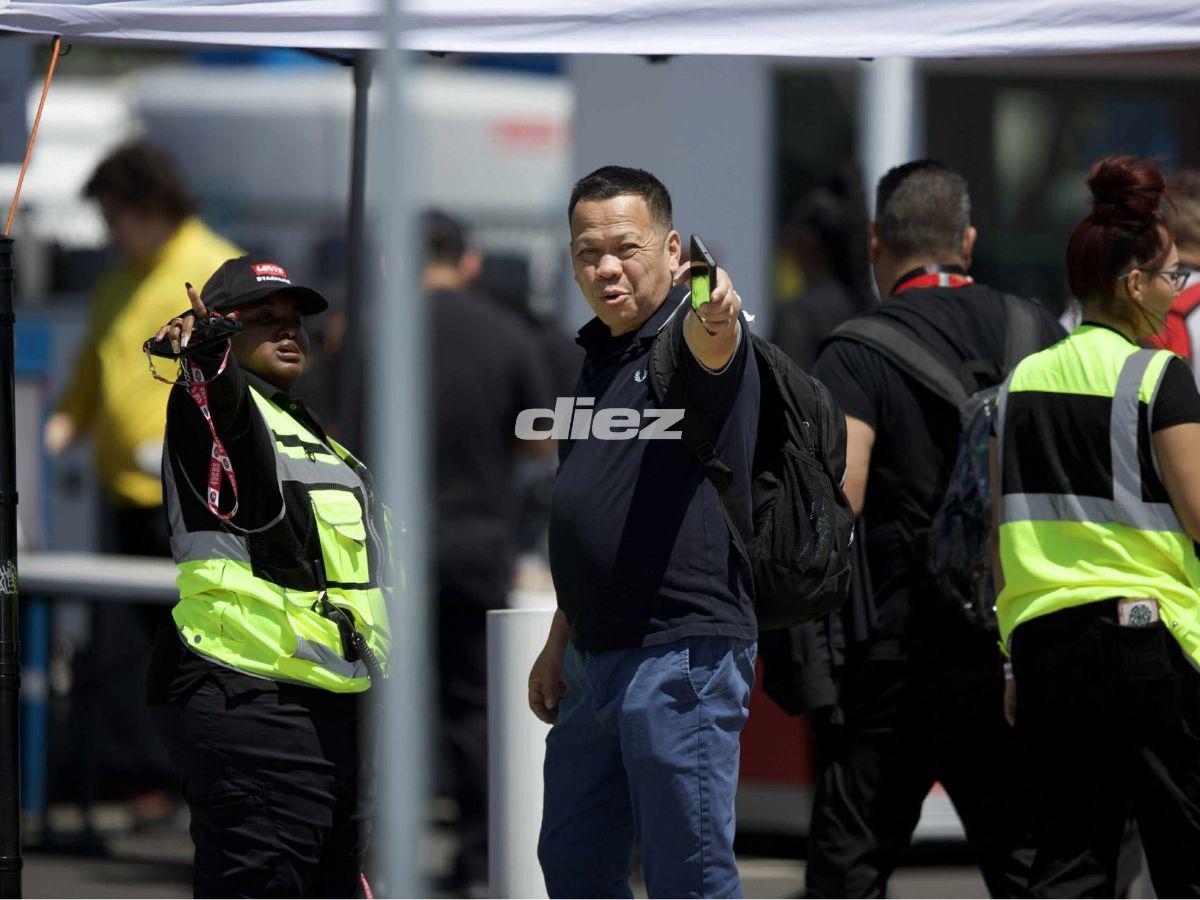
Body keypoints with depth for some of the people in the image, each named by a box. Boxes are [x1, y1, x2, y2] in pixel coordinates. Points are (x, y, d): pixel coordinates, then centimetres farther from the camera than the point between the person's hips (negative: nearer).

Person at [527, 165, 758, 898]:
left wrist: (716, 313, -60)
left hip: (684, 653, -9)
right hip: (596, 659, 9)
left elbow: (710, 346, -36)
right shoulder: (600, 358, 17)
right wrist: (560, 645, 26)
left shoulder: (694, 339, -9)